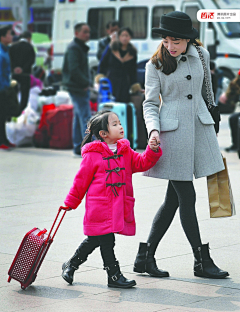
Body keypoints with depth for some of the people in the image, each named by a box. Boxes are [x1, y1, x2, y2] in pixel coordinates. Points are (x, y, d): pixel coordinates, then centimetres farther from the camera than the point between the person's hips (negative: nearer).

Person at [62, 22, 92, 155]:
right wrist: (85, 83, -18)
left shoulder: (80, 47, 19)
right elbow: (74, 69, -22)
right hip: (78, 88, -10)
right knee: (85, 117, -13)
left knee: (79, 117, 13)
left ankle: (78, 147, 19)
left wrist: (86, 82, 12)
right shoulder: (74, 48, -13)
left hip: (81, 87, 10)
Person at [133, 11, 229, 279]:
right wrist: (153, 129, -19)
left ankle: (145, 257, 15)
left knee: (174, 198, 7)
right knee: (186, 197, -3)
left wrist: (211, 121, 22)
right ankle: (202, 262, 7)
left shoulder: (201, 55, 6)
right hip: (172, 131, -4)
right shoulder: (156, 64, -3)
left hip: (200, 127, 4)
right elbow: (150, 103, -2)